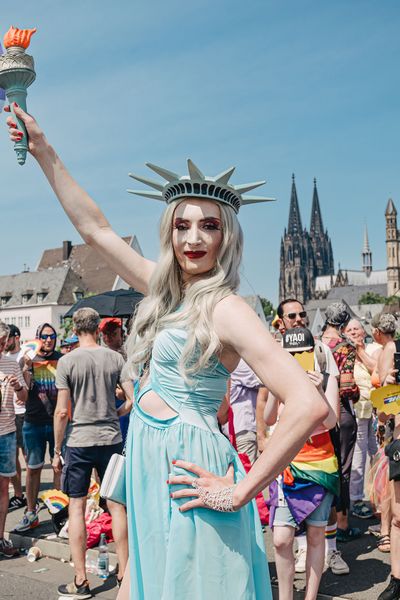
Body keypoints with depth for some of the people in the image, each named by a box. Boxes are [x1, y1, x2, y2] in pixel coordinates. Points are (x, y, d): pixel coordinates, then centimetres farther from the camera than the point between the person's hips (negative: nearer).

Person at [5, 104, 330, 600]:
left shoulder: (224, 308, -14)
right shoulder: (168, 293, 9)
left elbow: (309, 405, -24)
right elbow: (94, 228, 17)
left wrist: (241, 490, -18)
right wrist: (43, 153, 18)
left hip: (187, 480, -8)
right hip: (150, 479, 8)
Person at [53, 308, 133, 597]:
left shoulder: (67, 361, -7)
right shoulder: (116, 358, 0)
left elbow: (62, 412, -9)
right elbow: (134, 399, -4)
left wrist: (57, 450, 1)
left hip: (79, 441, -2)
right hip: (111, 440, 2)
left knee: (76, 508, 7)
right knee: (117, 506, 11)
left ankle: (81, 581, 11)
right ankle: (124, 574, 19)